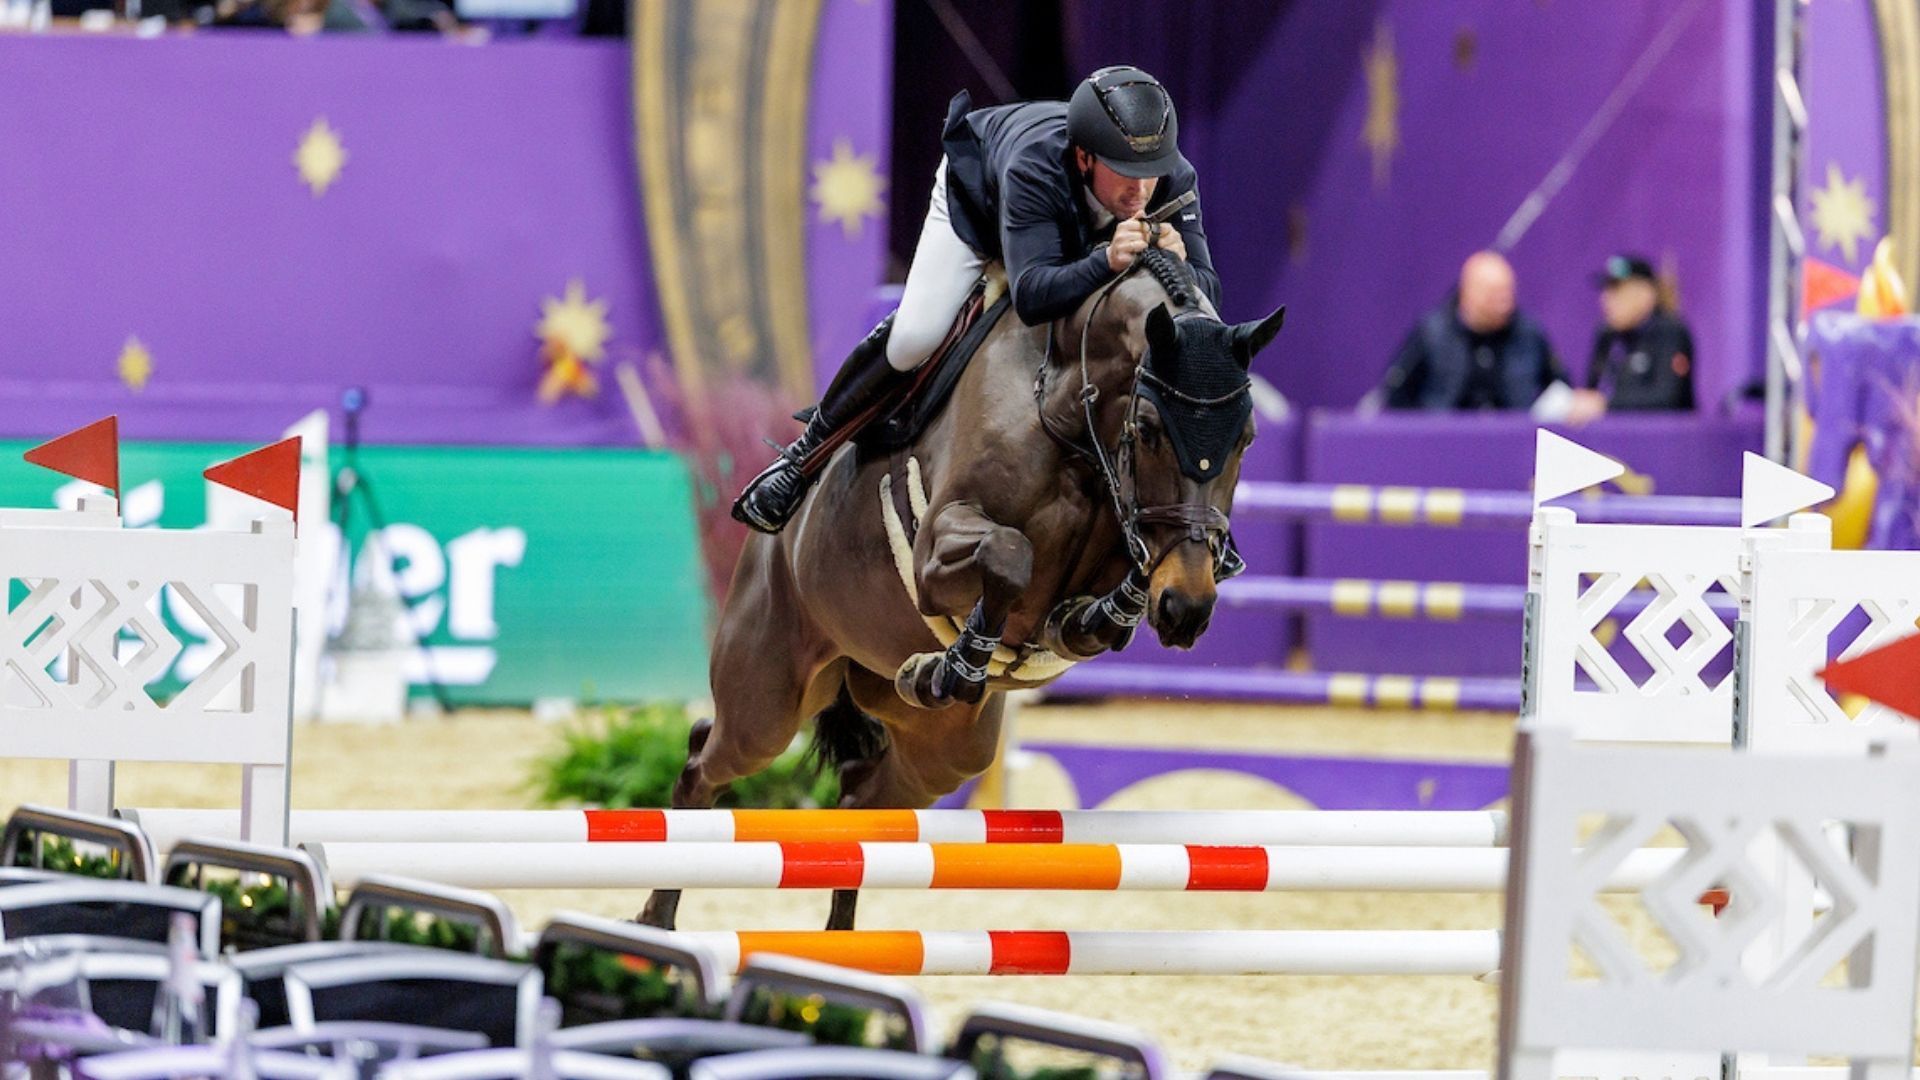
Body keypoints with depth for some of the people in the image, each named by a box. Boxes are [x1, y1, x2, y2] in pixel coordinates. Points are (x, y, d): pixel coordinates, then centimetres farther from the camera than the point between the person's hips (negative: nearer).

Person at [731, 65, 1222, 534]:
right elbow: (1032, 294, -58)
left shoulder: (1175, 179, -38)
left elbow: (1207, 292, -36)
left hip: (1088, 230, 4)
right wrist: (1106, 262, -75)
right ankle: (808, 451, 4)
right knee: (913, 338, -19)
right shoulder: (1034, 169, -49)